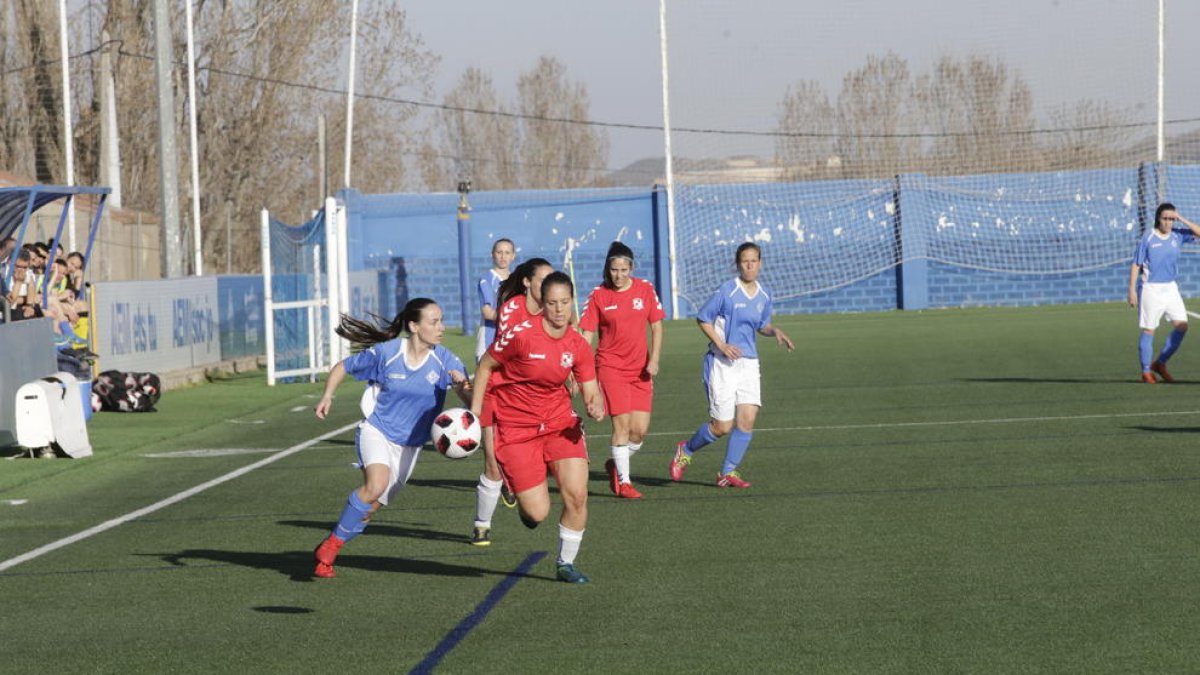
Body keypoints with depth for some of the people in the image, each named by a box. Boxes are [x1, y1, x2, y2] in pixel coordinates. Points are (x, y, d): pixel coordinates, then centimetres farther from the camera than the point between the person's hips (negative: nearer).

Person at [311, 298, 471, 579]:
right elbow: (343, 367, 4)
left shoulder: (444, 361, -10)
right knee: (376, 485, -30)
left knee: (369, 508, 5)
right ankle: (331, 545, -14)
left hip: (408, 447, 3)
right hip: (377, 431, -3)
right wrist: (327, 396, -9)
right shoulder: (385, 353, -12)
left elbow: (471, 399, -19)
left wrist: (463, 384, -40)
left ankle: (326, 555, 24)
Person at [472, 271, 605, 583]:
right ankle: (525, 504, 33)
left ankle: (565, 563, 14)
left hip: (560, 423, 4)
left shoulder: (578, 346, -4)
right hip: (515, 427, -4)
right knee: (538, 512, -8)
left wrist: (596, 407, -23)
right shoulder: (521, 333, -17)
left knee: (577, 496, -10)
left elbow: (592, 393, 1)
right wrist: (474, 413, -5)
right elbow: (485, 366, -4)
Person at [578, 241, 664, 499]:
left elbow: (656, 326, 9)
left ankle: (615, 464, 25)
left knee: (640, 429, -2)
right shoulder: (598, 295, -4)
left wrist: (654, 359, -3)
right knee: (622, 424, -11)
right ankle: (623, 481, 1)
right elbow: (586, 334, -4)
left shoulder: (645, 289, 2)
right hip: (611, 366, -3)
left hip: (641, 369, 3)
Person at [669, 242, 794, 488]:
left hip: (749, 363, 5)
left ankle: (728, 472, 7)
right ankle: (685, 450, 24)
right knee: (722, 426, -3)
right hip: (723, 364, -5)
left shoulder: (764, 295, 7)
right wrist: (721, 345, -15)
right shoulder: (727, 291, -11)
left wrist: (775, 332, 0)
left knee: (747, 419, -7)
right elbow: (703, 319, -5)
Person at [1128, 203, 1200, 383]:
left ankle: (1160, 364, 9)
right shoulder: (1148, 239, -8)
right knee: (1149, 331, 0)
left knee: (1182, 326, -4)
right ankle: (1146, 372, 10)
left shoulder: (1177, 236, 5)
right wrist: (1132, 291, -10)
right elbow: (1135, 265, -6)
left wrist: (1182, 220, -6)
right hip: (1151, 289, -5)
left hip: (1170, 288, 5)